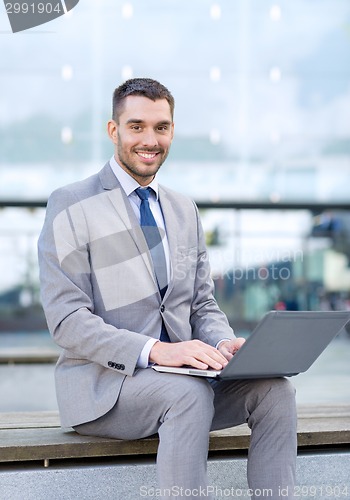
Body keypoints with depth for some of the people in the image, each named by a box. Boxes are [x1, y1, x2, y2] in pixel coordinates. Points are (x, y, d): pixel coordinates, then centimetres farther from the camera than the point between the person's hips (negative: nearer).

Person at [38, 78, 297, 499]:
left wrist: (223, 343, -10)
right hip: (101, 384, -5)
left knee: (275, 389, -18)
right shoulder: (71, 206, -5)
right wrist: (155, 350, -25)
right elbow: (67, 319, -13)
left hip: (179, 372, 6)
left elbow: (203, 305, 15)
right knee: (189, 394, -34)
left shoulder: (185, 212, 15)